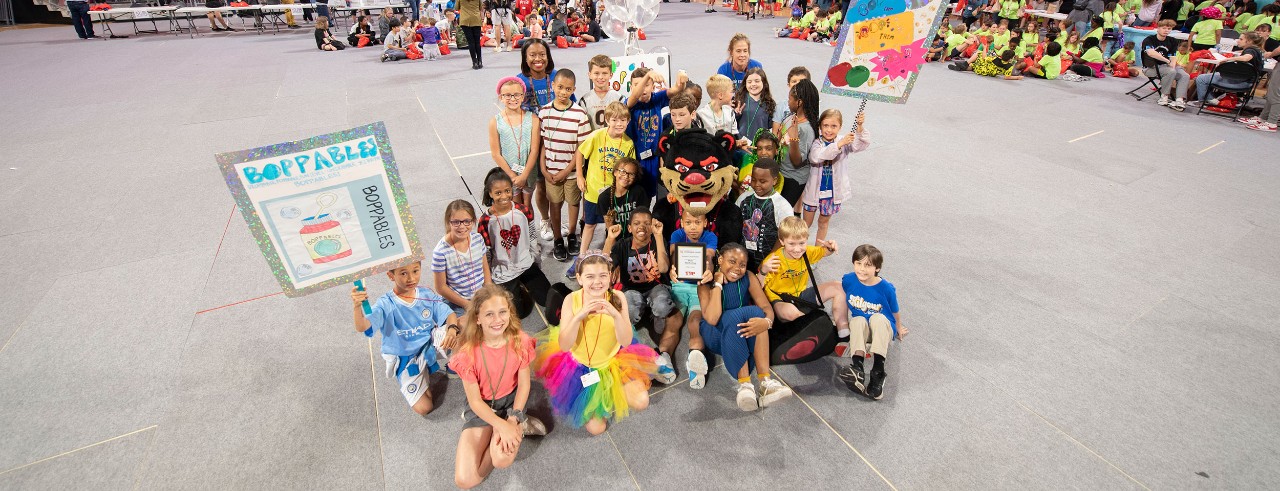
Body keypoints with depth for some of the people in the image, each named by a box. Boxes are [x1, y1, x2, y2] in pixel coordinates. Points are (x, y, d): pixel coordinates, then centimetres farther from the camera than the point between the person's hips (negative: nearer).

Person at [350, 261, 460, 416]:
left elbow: (449, 314, -14)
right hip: (406, 359, -1)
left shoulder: (427, 295, -10)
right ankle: (423, 377, 21)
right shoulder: (385, 304, -19)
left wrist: (452, 329, -37)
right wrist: (357, 306, -51)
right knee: (423, 408, -10)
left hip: (430, 343, 2)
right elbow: (362, 327, -31)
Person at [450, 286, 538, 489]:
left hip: (512, 399, -1)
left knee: (503, 459, -30)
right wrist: (503, 426, -23)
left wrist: (512, 420, -18)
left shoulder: (520, 341, -17)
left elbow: (524, 384, -7)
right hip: (482, 406, 1)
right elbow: (475, 400, -14)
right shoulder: (468, 351, -22)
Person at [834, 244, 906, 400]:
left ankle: (878, 372, -42)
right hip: (861, 328, 2)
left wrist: (899, 327, 17)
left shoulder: (886, 288, -16)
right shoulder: (848, 280, -10)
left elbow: (895, 312, 2)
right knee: (859, 320, -32)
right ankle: (857, 369, -49)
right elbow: (843, 301, 10)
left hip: (883, 327, -2)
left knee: (878, 318, -35)